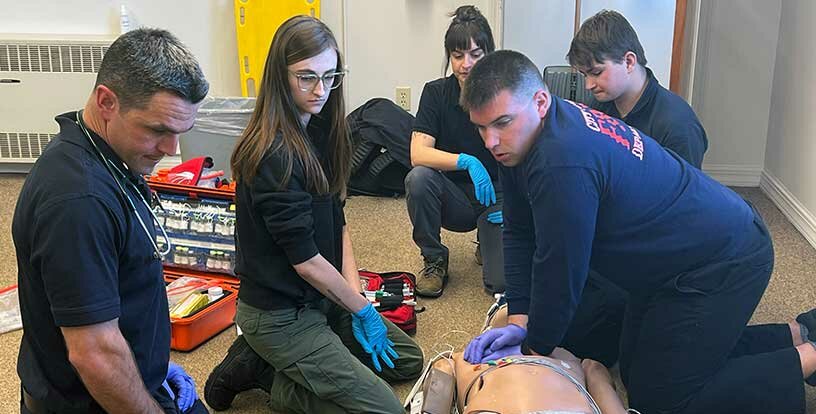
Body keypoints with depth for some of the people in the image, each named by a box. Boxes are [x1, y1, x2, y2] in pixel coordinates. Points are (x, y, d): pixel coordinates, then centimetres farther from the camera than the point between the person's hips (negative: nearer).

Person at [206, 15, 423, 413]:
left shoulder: (320, 133, 2)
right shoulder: (274, 154, -25)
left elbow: (338, 223, 4)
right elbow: (305, 259, -21)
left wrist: (355, 295, -6)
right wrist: (362, 310, -9)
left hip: (320, 296, 9)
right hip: (278, 316, -9)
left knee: (408, 361, 18)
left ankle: (270, 361, 13)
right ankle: (266, 371, 3)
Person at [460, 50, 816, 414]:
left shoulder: (563, 162, -36)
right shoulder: (520, 138, -4)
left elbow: (559, 272, -27)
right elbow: (520, 234, 1)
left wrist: (533, 349, -12)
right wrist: (518, 322, -5)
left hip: (722, 265, -10)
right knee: (637, 372, 19)